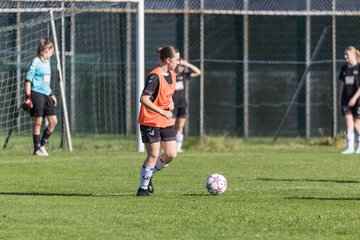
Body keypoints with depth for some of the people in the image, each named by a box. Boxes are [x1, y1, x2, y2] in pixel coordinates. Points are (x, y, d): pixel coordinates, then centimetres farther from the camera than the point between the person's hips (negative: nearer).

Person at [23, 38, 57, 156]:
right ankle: (37, 149, 5)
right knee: (38, 122, -4)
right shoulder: (36, 62, -10)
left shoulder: (47, 62, 15)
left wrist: (51, 94, 23)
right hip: (37, 93, -8)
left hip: (46, 94, 8)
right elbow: (28, 79, -12)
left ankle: (42, 145, 14)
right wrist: (28, 97, -17)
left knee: (53, 121, 2)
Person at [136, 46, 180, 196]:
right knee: (153, 155, -6)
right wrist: (162, 112, -27)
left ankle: (149, 174, 24)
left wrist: (170, 103, 3)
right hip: (150, 121, -8)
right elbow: (144, 99, -25)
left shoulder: (172, 75, 8)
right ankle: (143, 188, 7)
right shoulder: (155, 76, -19)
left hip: (166, 122, 8)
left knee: (171, 154, 1)